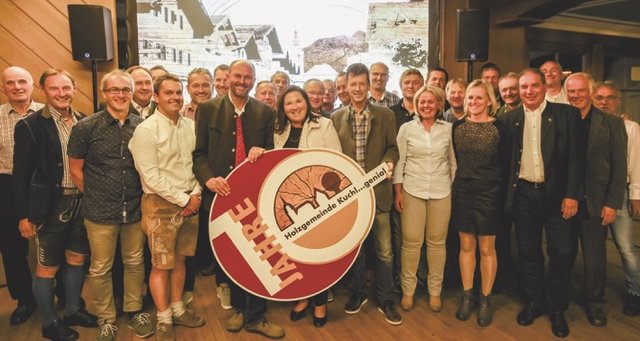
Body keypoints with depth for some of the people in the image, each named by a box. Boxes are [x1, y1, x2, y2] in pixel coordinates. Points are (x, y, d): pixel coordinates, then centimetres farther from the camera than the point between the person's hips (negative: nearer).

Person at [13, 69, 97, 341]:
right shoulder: (30, 126, -9)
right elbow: (21, 174, -8)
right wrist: (23, 215, -9)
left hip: (82, 204, 5)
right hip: (51, 206, -4)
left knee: (77, 259, 17)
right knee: (47, 267, 9)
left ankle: (72, 310, 36)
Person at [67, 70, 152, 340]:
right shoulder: (85, 127, -7)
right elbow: (75, 170, 0)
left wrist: (142, 195, 6)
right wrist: (96, 197, 4)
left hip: (135, 209, 2)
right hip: (100, 213, -2)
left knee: (135, 263, 15)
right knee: (100, 269, 10)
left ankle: (134, 311, 33)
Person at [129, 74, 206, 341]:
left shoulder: (190, 126, 5)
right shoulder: (146, 130, -11)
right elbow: (150, 176, -16)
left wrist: (195, 193, -4)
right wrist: (183, 199, -14)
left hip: (190, 202, 5)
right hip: (161, 204, -5)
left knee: (180, 260, 16)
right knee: (161, 265, 5)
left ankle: (177, 309, 33)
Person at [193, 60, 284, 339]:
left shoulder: (265, 112, 6)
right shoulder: (207, 110, 3)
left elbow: (271, 152, 8)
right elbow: (199, 152, 1)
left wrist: (262, 152, -16)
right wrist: (208, 179, -17)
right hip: (221, 192, 1)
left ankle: (255, 317, 19)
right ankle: (238, 308, 35)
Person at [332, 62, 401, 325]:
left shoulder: (386, 115, 2)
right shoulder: (336, 117, 6)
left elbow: (392, 147, 4)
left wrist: (389, 162, -17)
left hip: (377, 190, -1)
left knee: (384, 250, 5)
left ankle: (385, 300, 22)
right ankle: (359, 292, 34)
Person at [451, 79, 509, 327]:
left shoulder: (499, 128, -6)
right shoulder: (457, 126, 3)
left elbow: (505, 165, -4)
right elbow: (453, 159, 8)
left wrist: (502, 194, -8)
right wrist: (456, 183, 3)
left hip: (489, 194, -3)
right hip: (462, 192, 3)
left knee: (486, 248, 7)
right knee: (466, 246, 12)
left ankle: (485, 299, 23)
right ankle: (467, 295, 26)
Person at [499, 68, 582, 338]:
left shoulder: (567, 114, -3)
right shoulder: (510, 118, 4)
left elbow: (575, 156, -6)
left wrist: (572, 194, -11)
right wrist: (509, 191, -1)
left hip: (556, 193, -2)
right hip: (523, 194, 2)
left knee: (561, 253, 3)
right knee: (528, 252, 11)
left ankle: (557, 308, 22)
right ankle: (533, 302, 28)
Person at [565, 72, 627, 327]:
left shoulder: (612, 123, 1)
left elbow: (619, 167, -1)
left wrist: (612, 204, -7)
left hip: (595, 204, 0)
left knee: (595, 258, 9)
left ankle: (594, 302, 29)